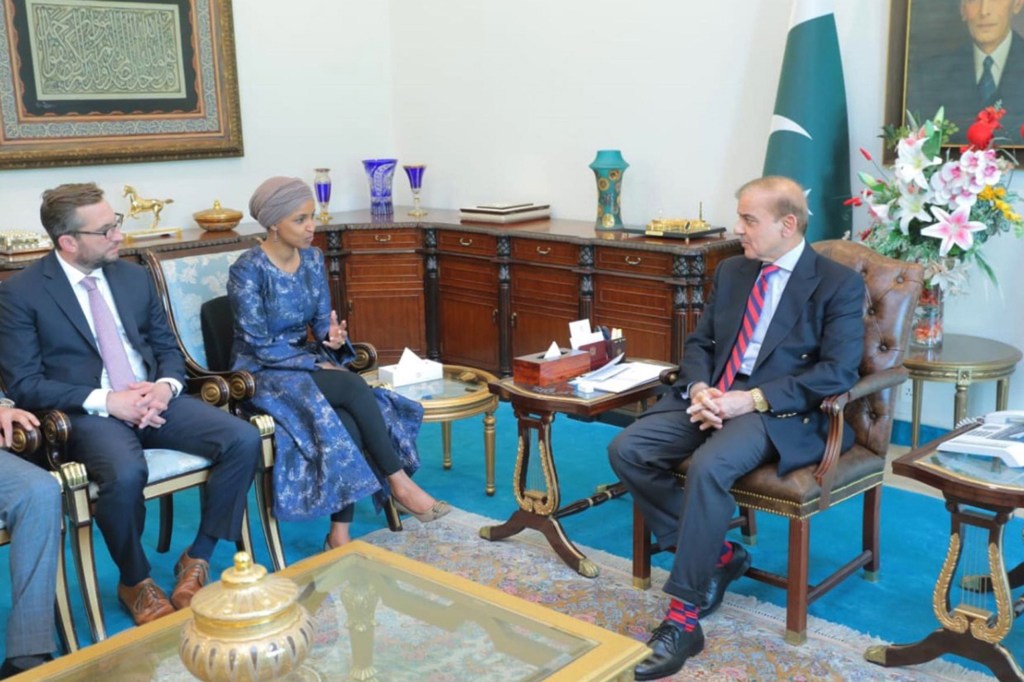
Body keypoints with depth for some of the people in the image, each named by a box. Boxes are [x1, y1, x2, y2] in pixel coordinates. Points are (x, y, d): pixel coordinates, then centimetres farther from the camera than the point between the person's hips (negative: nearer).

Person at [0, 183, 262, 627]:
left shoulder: (134, 276, 11)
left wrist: (166, 386, -8)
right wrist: (106, 401, -19)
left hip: (154, 399, 5)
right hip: (89, 413, -5)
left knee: (245, 439, -19)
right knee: (125, 474, -38)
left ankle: (197, 559, -4)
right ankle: (135, 582, -8)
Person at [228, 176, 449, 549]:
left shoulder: (312, 258, 3)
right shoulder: (247, 270, -17)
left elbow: (321, 320, 5)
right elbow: (259, 347, -17)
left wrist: (333, 336, -19)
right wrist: (318, 363, -20)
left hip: (304, 361, 6)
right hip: (263, 374, -6)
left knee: (348, 422, -25)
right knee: (354, 387, -29)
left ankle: (340, 534, -20)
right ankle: (399, 483, -18)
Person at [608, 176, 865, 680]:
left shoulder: (839, 284, -3)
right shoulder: (732, 271, 16)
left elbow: (837, 373, -12)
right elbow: (699, 342, 17)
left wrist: (752, 399, -21)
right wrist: (699, 388, -7)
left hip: (781, 412, -6)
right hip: (712, 398, 7)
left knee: (708, 466, -35)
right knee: (627, 450, -15)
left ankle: (682, 619, -24)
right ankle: (716, 554, 0)